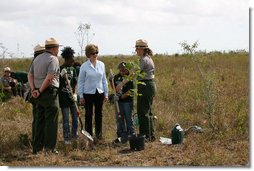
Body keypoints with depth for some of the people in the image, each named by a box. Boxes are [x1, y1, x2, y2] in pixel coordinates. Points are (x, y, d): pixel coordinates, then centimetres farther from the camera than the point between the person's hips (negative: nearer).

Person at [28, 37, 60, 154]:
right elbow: (49, 78, -20)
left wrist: (33, 89, 2)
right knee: (51, 121, -1)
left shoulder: (37, 58, 15)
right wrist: (40, 91, -12)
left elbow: (30, 75, 11)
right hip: (50, 92, -8)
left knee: (39, 120, 12)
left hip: (38, 95, 8)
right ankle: (49, 148, -1)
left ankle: (37, 147, 14)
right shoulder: (53, 59, -10)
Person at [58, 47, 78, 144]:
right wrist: (62, 76, -23)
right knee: (65, 119, -1)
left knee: (75, 117, 9)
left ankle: (74, 134, 25)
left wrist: (75, 93, -6)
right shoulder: (60, 69, -8)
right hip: (63, 97, -5)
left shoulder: (73, 69, 10)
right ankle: (66, 138, 8)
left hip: (72, 96, 5)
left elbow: (75, 83, 8)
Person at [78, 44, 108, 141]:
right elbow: (80, 81, -1)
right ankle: (88, 135, 12)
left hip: (99, 93, 3)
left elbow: (104, 80, 11)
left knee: (99, 114, 8)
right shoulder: (84, 66, -4)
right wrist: (81, 96, -4)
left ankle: (99, 134, 17)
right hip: (88, 93, -3)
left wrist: (106, 93, 9)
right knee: (89, 114, 5)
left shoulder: (101, 65, 5)